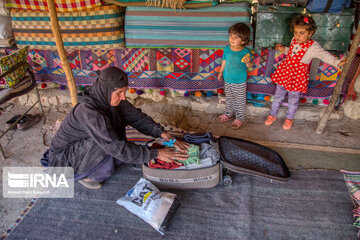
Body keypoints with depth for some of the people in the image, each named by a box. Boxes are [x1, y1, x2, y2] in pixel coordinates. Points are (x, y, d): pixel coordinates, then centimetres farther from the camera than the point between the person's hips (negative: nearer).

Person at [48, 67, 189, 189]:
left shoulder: (112, 99, -13)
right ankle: (82, 174, -4)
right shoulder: (89, 112, -36)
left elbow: (137, 117, -8)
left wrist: (164, 135, -20)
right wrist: (156, 154, -35)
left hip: (85, 146, 7)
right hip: (64, 158, -7)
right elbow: (117, 147, -38)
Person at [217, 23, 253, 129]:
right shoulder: (227, 49, -8)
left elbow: (249, 66, -11)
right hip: (228, 79, 4)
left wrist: (248, 62, -33)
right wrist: (221, 72, 17)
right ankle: (228, 114, 42)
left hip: (240, 82, -4)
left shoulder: (245, 52, -19)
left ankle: (239, 118, 31)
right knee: (228, 98, 21)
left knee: (240, 100, 12)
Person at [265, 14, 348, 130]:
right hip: (284, 72, 5)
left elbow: (325, 55, -24)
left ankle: (289, 118, 35)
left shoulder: (313, 47, -17)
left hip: (298, 76, -4)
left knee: (293, 100, 12)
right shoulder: (294, 40, -1)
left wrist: (337, 62, -37)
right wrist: (284, 49, 5)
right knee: (278, 96, 15)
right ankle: (272, 115, 34)